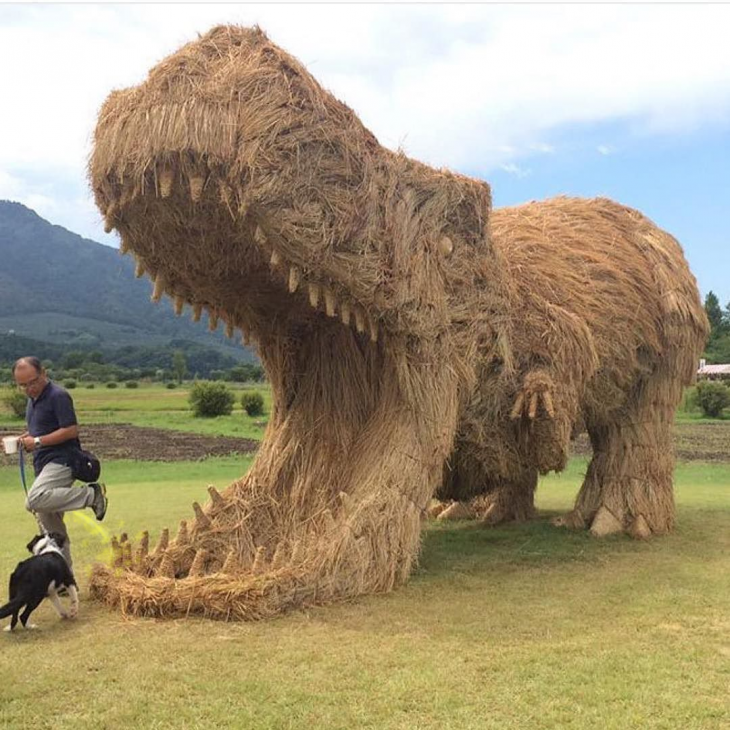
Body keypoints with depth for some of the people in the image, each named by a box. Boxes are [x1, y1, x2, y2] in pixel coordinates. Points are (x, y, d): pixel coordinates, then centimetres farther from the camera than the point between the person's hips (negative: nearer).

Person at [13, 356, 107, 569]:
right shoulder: (33, 399, 16)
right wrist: (27, 439, 7)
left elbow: (71, 430, -18)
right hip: (44, 464, 9)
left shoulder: (58, 396, -12)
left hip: (61, 461, -9)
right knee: (50, 526, 11)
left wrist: (38, 442, -18)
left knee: (35, 500, -33)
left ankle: (91, 494, -21)